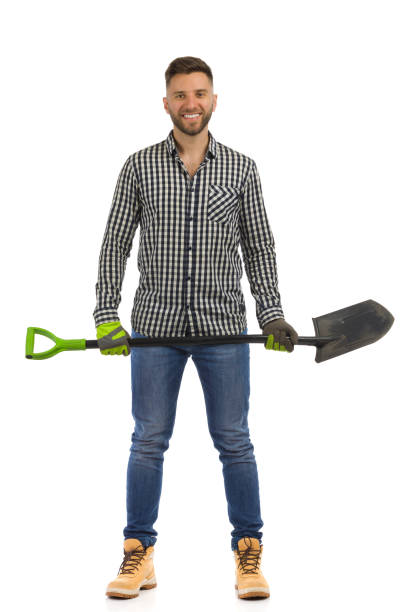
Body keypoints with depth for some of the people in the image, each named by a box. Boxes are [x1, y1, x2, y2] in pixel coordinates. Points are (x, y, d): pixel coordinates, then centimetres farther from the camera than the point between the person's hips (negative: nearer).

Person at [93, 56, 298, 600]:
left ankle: (248, 555, 12)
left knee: (234, 442, 3)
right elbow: (115, 244, 5)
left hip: (223, 327, 0)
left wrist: (273, 316, -2)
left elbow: (259, 248, 8)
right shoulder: (139, 167, 3)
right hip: (155, 326, 0)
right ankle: (138, 555, 13)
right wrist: (107, 318, -3)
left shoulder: (241, 169, 5)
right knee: (148, 442, 4)